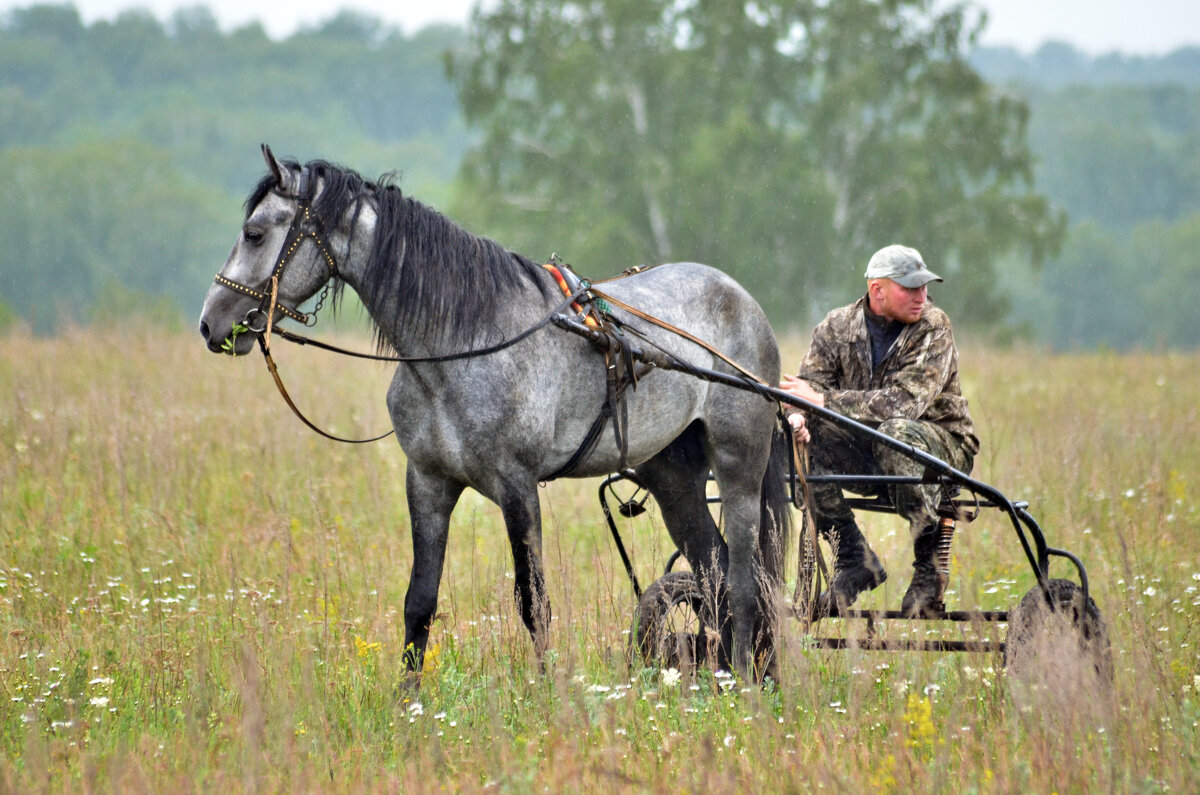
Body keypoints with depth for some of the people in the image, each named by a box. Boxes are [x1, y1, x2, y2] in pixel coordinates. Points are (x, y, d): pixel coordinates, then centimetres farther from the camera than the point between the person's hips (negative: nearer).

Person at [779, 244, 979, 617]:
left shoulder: (933, 328, -13)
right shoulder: (837, 327, 0)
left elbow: (904, 402, -25)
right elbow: (811, 385, -5)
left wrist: (822, 399, -29)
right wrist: (798, 416, -30)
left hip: (943, 442, -4)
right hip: (866, 449, 4)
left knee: (896, 433, -37)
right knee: (802, 438, -21)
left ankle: (930, 569, -26)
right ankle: (854, 560, -13)